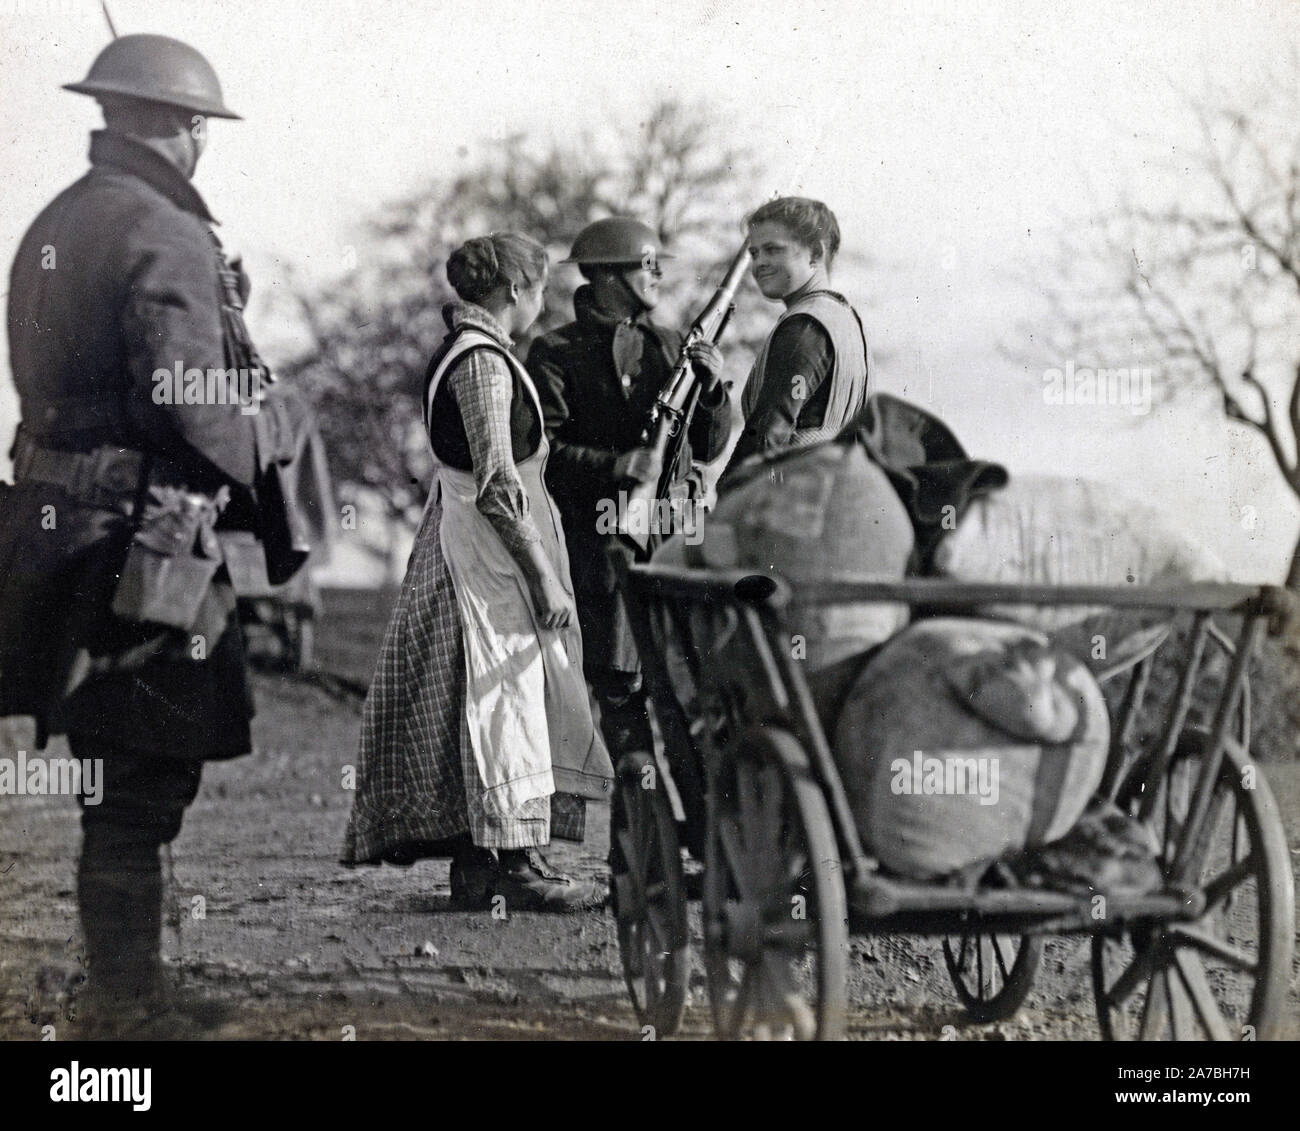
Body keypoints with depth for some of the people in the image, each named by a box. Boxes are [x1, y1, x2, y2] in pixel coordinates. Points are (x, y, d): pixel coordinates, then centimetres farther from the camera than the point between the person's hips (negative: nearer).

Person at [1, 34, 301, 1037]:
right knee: (144, 781, 0)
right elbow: (200, 411, -21)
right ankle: (128, 1000, 8)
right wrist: (273, 427, -1)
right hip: (140, 546, -9)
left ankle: (124, 985, 27)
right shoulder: (166, 236, -15)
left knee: (118, 780, 18)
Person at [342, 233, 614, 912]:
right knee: (505, 701, -7)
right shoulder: (483, 361, -15)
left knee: (493, 703, 11)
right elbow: (498, 484, -21)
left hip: (468, 544, 10)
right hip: (490, 550, -10)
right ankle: (516, 864, -3)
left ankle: (475, 864, 15)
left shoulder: (464, 353, 16)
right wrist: (545, 576, -19)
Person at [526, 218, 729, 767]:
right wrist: (619, 466, -19)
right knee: (620, 685, -2)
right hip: (605, 533, -5)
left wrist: (712, 388, -1)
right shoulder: (557, 354, 0)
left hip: (676, 533, 5)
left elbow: (710, 446, 16)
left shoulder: (670, 345, 15)